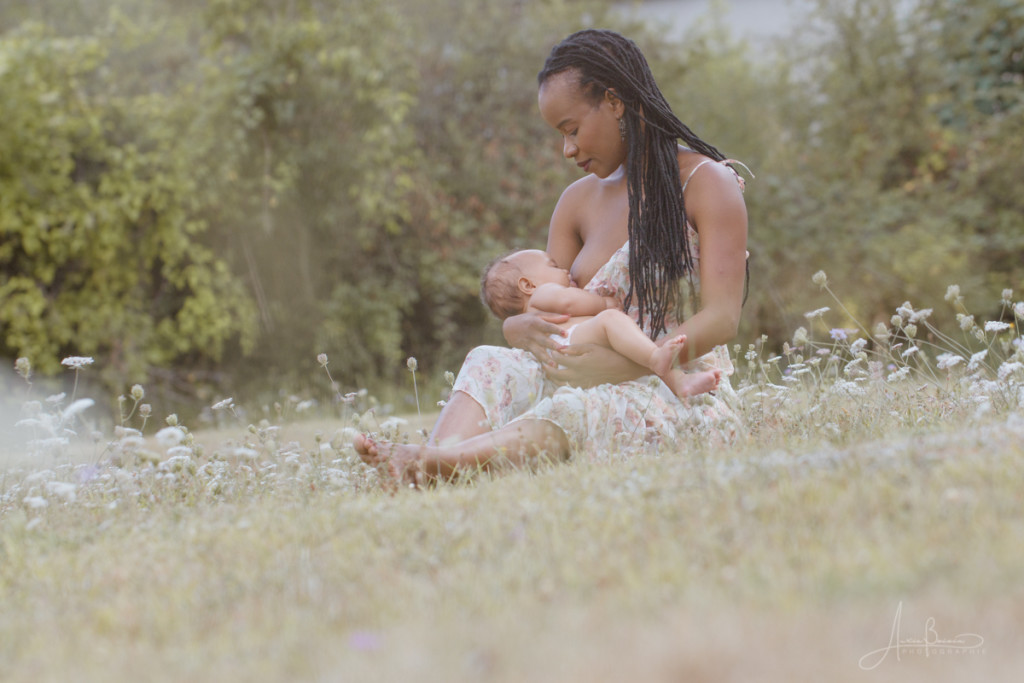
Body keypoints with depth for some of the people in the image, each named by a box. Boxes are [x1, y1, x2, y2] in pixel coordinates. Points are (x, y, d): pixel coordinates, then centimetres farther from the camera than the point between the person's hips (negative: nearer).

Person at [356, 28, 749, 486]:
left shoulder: (707, 183, -2)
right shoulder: (578, 202, 17)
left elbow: (722, 319, -14)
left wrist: (617, 362, -28)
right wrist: (526, 328, -15)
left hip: (685, 398, -6)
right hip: (605, 386, 6)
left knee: (582, 408, -37)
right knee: (491, 365, -22)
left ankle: (431, 463, -59)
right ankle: (438, 456, -52)